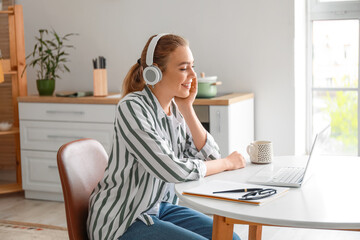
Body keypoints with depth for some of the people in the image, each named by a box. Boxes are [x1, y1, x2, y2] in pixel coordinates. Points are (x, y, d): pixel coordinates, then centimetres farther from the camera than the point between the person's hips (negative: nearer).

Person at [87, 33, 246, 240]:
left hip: (161, 206, 8)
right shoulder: (133, 108, -21)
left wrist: (187, 108, -10)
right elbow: (172, 170, -26)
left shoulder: (175, 107, 2)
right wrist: (227, 163, -12)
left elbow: (210, 156, -2)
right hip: (122, 222, -7)